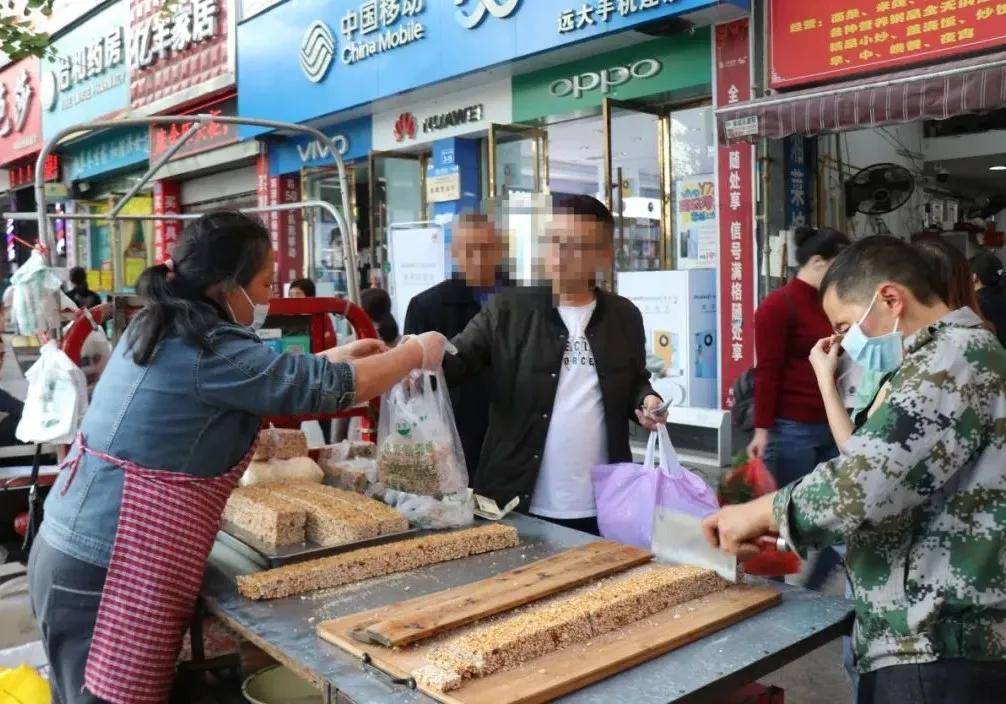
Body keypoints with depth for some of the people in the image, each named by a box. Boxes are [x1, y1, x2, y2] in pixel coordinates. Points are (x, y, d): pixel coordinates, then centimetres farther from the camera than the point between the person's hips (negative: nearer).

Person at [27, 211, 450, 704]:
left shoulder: (158, 328, 8)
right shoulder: (207, 350, -20)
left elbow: (260, 379, 23)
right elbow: (337, 386, -16)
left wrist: (337, 355, 21)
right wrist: (417, 352, -1)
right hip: (107, 574, -9)